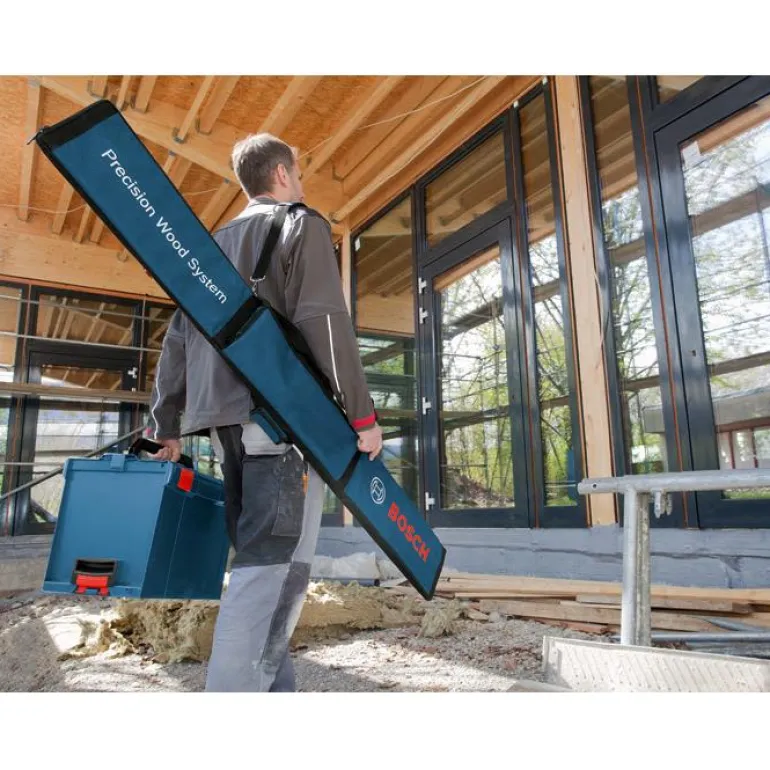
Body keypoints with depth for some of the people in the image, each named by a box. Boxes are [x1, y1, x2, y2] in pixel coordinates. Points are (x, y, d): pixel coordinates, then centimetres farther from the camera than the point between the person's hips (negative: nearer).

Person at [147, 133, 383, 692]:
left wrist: (167, 427, 22)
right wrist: (363, 415, -11)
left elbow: (178, 340, 20)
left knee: (262, 562, 11)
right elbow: (323, 323, -11)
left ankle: (271, 690, 14)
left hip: (228, 419, 8)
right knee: (275, 566, -10)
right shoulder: (302, 225, 5)